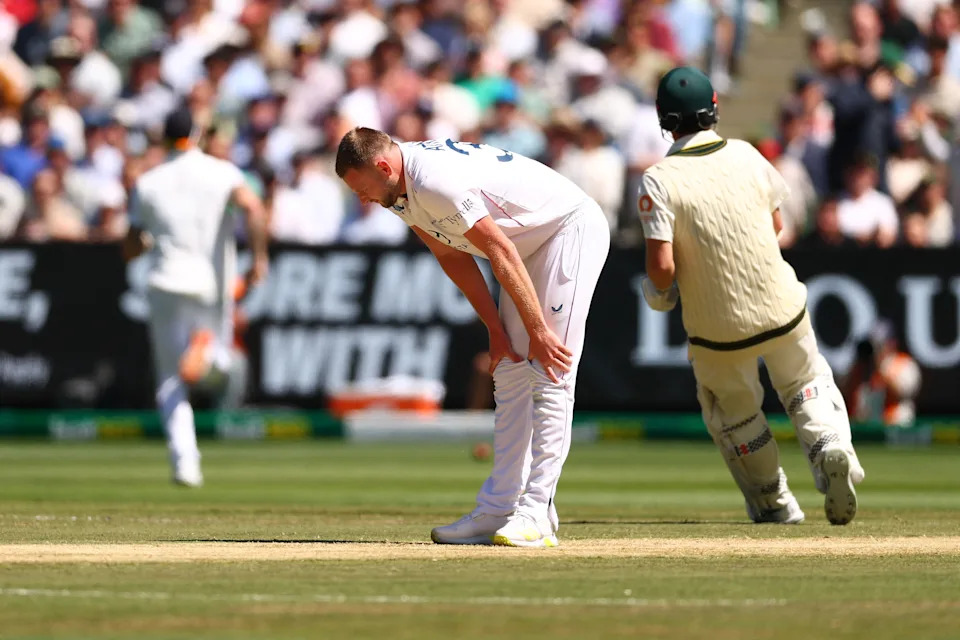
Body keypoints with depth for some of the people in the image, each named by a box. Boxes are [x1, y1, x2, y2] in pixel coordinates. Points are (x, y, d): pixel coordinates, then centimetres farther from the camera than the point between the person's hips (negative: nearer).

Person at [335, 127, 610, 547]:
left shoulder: (435, 182, -30)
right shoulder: (399, 190, 0)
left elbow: (500, 251, -29)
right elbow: (452, 256, 7)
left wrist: (537, 331, -25)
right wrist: (495, 329, 3)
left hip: (572, 228, -10)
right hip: (530, 241, 10)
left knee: (549, 374, -14)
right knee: (510, 374, 8)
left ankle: (536, 513, -17)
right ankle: (497, 511, 9)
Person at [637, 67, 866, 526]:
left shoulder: (659, 181, -16)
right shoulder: (746, 155, -3)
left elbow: (662, 264, -22)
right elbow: (776, 225, 8)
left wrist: (659, 290, 0)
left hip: (717, 328, -2)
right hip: (783, 311, 2)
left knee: (731, 410, 24)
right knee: (805, 384, 25)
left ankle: (773, 501, 28)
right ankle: (831, 447, -4)